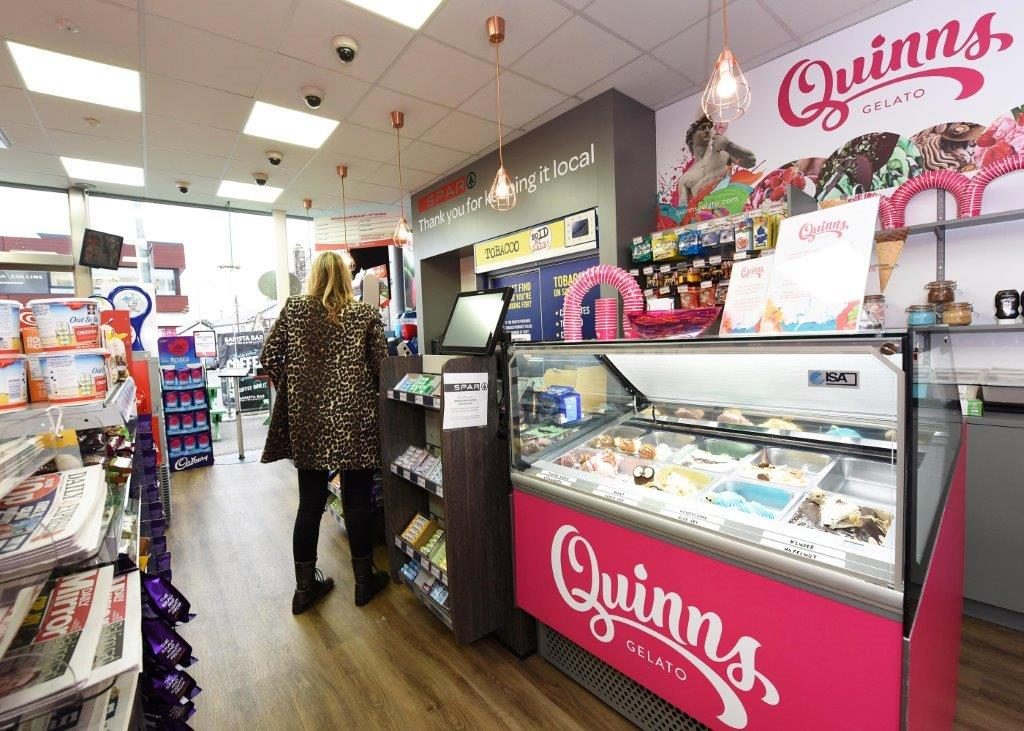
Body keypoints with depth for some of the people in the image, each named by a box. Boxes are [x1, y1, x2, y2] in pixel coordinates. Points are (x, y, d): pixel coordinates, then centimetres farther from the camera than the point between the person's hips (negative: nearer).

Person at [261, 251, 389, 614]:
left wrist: (291, 387, 17)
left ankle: (305, 586, 29)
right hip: (354, 421, -2)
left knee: (310, 504, 14)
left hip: (307, 421, 3)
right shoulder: (365, 314, -3)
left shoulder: (294, 308, 3)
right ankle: (364, 580, 26)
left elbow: (269, 356, 3)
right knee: (357, 502, 9)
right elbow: (381, 367, -4)